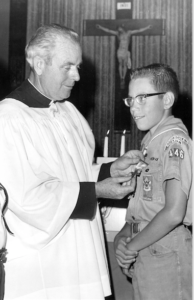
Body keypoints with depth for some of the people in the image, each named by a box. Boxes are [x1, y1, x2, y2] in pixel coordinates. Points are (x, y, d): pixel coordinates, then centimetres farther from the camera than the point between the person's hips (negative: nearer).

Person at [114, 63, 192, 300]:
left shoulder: (174, 140, -16)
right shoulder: (150, 140, 10)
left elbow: (173, 213, -22)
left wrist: (132, 245, -13)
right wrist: (124, 234, 1)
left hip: (165, 255, -8)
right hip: (145, 254, 8)